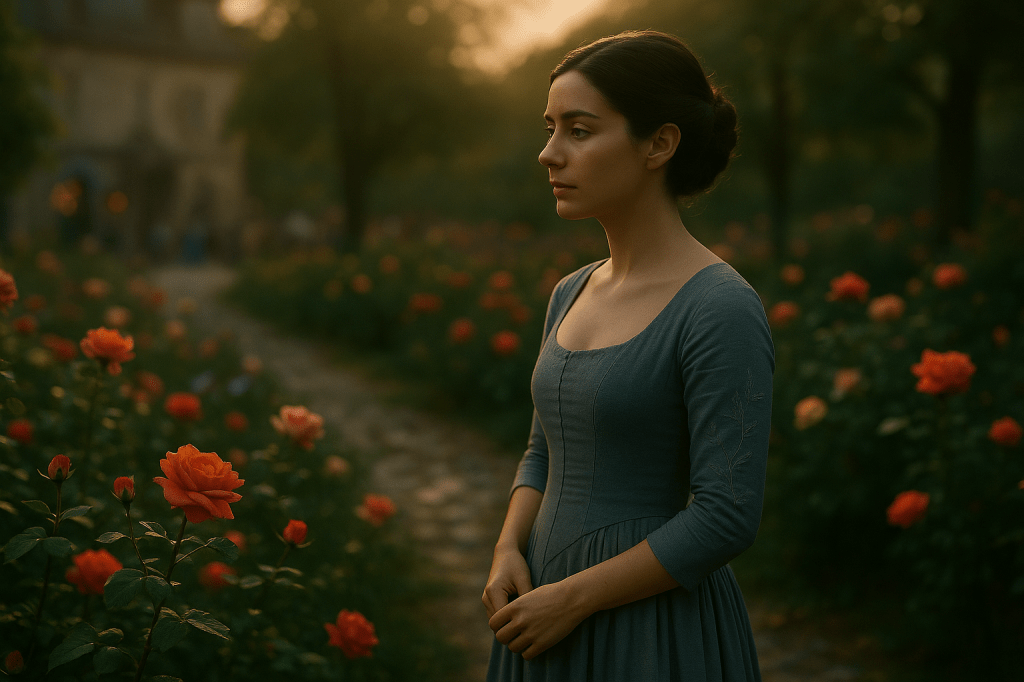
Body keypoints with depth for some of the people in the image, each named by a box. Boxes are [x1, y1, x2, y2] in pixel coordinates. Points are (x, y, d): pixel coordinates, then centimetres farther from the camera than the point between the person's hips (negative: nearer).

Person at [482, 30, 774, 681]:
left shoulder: (723, 310, -17)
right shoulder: (572, 294, 6)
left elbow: (727, 517, -20)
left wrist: (570, 598, -16)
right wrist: (508, 554, -3)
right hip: (550, 621, 7)